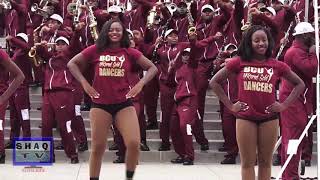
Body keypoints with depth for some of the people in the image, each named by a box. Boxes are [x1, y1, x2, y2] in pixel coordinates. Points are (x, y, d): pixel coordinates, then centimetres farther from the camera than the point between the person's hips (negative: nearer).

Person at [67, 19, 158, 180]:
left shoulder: (130, 52, 2)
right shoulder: (95, 50, 1)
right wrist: (84, 83, -3)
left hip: (124, 103, 0)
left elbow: (152, 68, 7)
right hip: (100, 104, 0)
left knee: (134, 144, -12)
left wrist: (140, 84, -6)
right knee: (98, 147, 5)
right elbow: (72, 64, 6)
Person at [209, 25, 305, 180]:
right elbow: (214, 82, 4)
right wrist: (230, 105, 0)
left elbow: (300, 84, 12)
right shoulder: (238, 63, -2)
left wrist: (285, 104, 2)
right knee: (247, 163, 2)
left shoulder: (277, 66, 1)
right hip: (245, 118, -1)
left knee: (265, 162, 9)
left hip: (269, 119, 1)